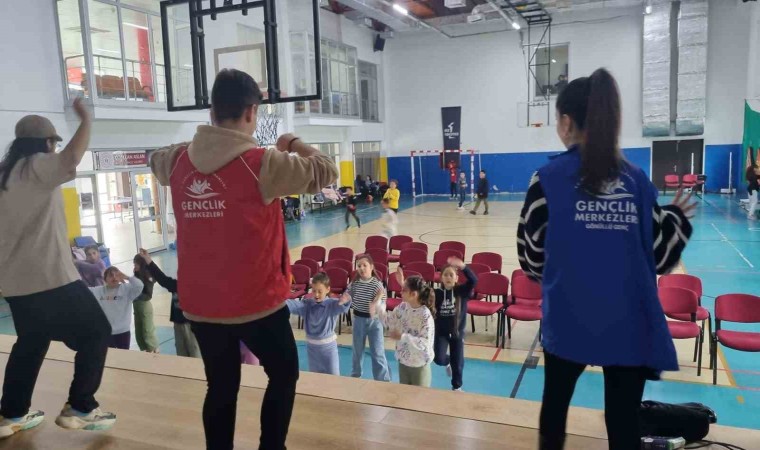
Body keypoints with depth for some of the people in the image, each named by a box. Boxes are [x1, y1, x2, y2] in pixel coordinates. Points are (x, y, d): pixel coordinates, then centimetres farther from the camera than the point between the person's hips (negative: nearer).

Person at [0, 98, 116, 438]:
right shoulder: (38, 167, -11)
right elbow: (72, 158, -32)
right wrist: (86, 119, -21)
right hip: (50, 275, -9)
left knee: (30, 342, 23)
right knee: (96, 332, 3)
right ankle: (79, 409, 4)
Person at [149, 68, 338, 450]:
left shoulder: (181, 160, -1)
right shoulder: (262, 163, -17)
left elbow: (156, 160, 24)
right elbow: (325, 172, -8)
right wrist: (295, 144, 6)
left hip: (200, 303, 5)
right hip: (257, 301, -5)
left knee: (221, 387, 18)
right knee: (284, 374, 18)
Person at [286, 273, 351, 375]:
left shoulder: (332, 304, -13)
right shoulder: (306, 304, -5)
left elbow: (342, 306, -34)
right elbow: (293, 304, -21)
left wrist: (345, 301, -60)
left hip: (329, 346, -3)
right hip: (312, 346, 3)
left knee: (333, 376, 7)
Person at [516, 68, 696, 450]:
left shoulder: (550, 177, -8)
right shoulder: (636, 178, 1)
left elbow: (532, 256, -7)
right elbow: (658, 257, 1)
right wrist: (676, 218, 18)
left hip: (568, 319, -2)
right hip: (629, 322, 2)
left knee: (555, 403, 21)